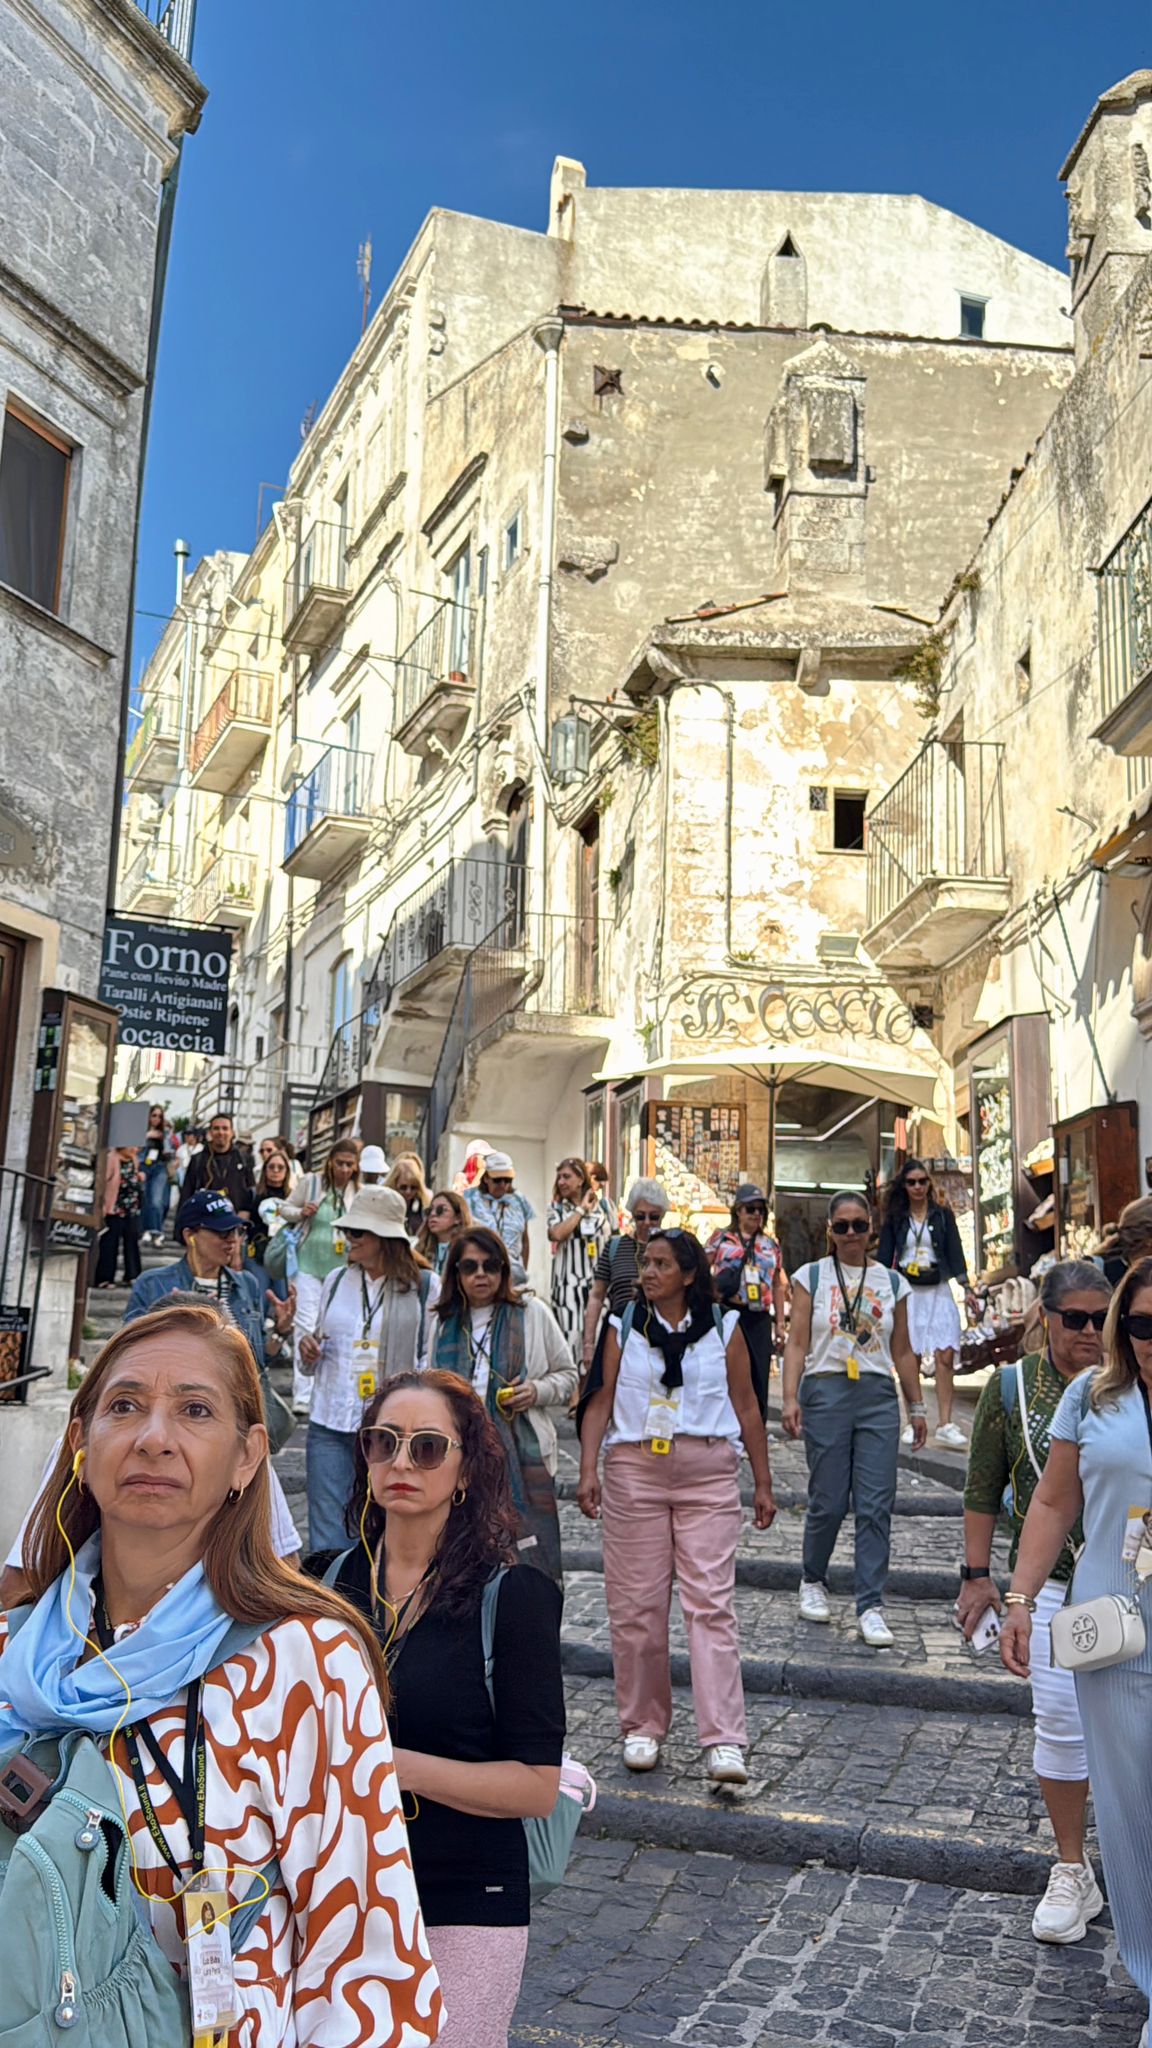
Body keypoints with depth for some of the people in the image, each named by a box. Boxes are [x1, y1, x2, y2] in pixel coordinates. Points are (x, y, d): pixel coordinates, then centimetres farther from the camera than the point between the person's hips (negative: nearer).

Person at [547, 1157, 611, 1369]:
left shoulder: (600, 1207, 8)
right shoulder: (557, 1209, 5)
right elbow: (556, 1234, -17)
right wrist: (581, 1209, -8)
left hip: (596, 1285, 1)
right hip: (568, 1285, -1)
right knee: (570, 1338, -3)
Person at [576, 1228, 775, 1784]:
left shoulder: (723, 1328, 8)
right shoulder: (624, 1328, 10)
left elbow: (746, 1407, 11)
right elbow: (601, 1402, 7)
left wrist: (763, 1483, 10)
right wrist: (588, 1472, -4)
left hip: (709, 1473, -1)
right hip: (634, 1471, 1)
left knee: (711, 1602, -8)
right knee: (636, 1604, 4)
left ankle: (723, 1743, -9)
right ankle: (642, 1727, 19)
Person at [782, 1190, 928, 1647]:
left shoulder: (892, 1282, 11)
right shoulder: (811, 1277, 4)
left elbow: (902, 1352, 16)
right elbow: (796, 1342, -1)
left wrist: (917, 1406, 14)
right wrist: (790, 1398, -11)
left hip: (878, 1395, 2)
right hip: (826, 1391, -2)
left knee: (876, 1505, -3)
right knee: (828, 1501, 1)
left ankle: (870, 1606, 4)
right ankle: (812, 1582, 26)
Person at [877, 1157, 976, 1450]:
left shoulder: (942, 1214, 6)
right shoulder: (895, 1218, 6)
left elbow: (955, 1251, 5)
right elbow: (884, 1256, 7)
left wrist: (967, 1288, -3)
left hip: (938, 1290, 0)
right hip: (906, 1291, 0)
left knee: (945, 1356, -10)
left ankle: (945, 1425, -11)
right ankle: (914, 1422, 10)